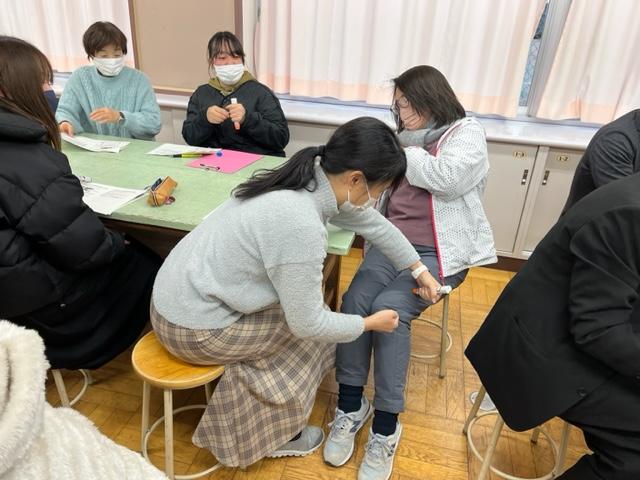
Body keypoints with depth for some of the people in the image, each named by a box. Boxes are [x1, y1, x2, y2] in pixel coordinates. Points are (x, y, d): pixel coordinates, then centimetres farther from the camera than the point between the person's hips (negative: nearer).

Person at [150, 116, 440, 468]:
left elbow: (373, 222, 11)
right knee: (309, 332, 4)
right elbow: (308, 324, -19)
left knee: (305, 297, 15)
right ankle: (273, 434, 22)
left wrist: (419, 270, 18)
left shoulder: (317, 178, -4)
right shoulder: (301, 226, -31)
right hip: (193, 328, -8)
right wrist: (370, 323, -3)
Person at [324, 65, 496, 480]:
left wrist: (399, 154, -6)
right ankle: (350, 406, -12)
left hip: (440, 253, -4)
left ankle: (386, 426, -15)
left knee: (388, 308, -27)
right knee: (356, 299, -23)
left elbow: (448, 177, -18)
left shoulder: (467, 134, 2)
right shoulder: (405, 137, 20)